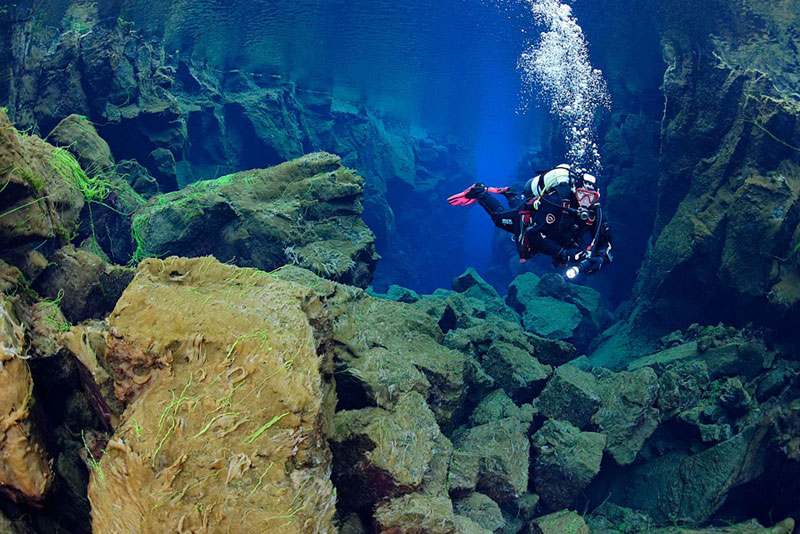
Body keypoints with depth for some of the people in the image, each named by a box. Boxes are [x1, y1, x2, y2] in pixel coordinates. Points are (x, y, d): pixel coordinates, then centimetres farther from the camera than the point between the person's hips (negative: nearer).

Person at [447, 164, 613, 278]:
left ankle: (510, 195, 50)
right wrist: (563, 254, -55)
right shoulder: (556, 201, -47)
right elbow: (535, 235, -48)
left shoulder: (593, 210, -30)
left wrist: (600, 257, -45)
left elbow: (604, 237, -23)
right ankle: (479, 192, 41)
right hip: (526, 213, -5)